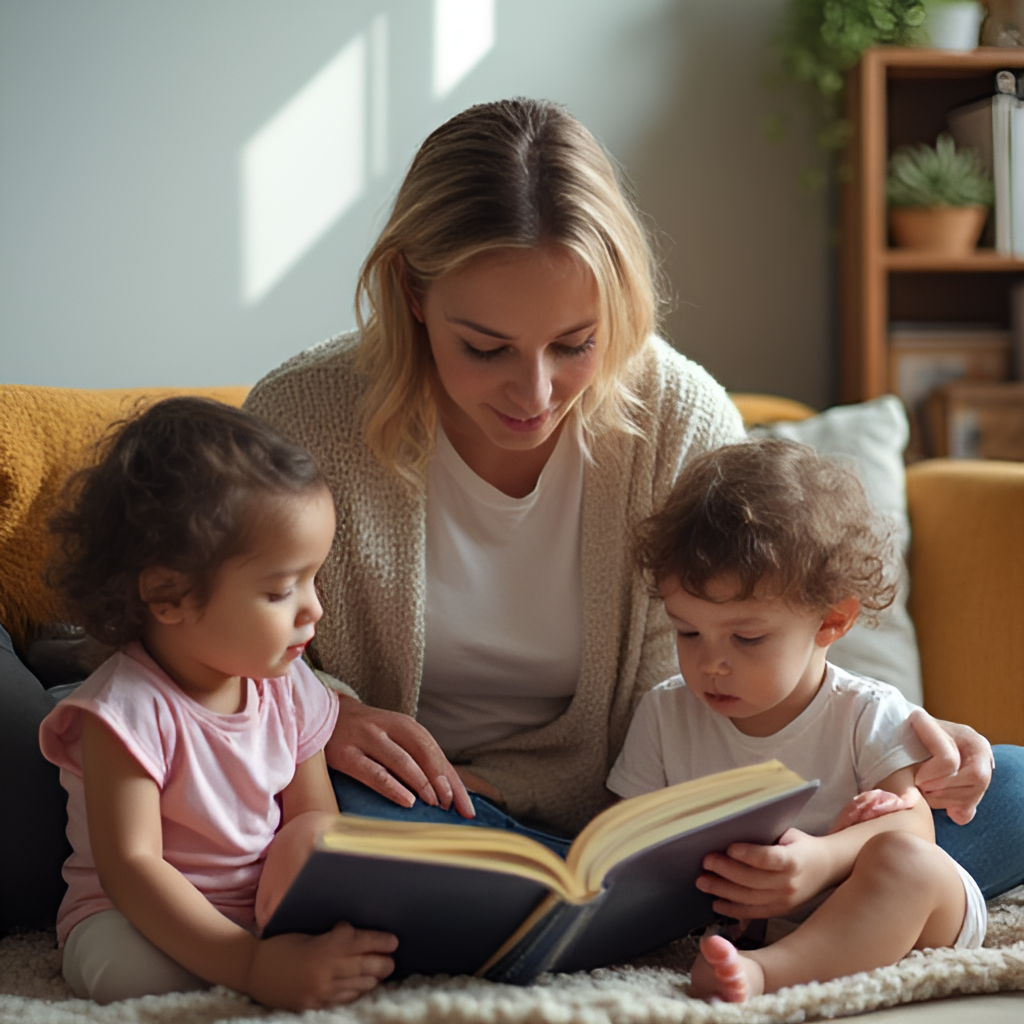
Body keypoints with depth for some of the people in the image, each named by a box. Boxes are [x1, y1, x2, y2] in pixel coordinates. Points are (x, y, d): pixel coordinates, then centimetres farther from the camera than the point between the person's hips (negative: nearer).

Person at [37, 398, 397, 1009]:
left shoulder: (289, 690, -2)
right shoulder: (128, 711, -24)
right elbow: (130, 866, -30)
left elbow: (316, 819, 2)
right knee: (134, 969, -37)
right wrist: (252, 968, -42)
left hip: (269, 905, 6)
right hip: (141, 917, -6)